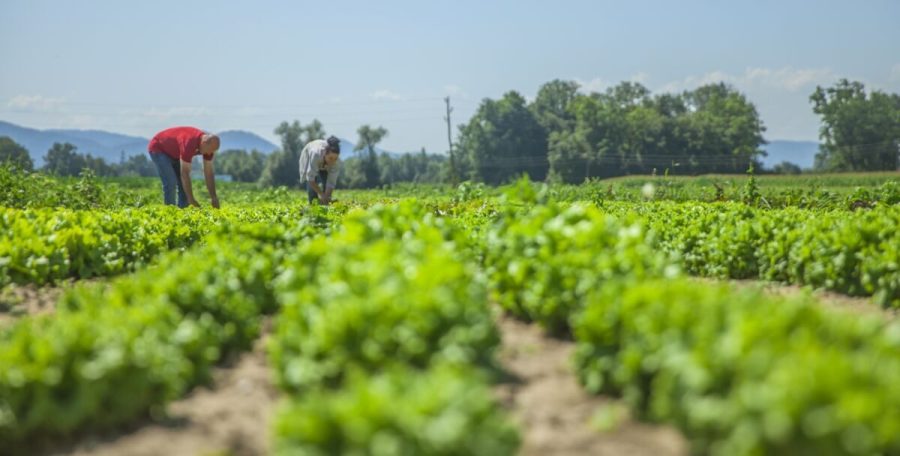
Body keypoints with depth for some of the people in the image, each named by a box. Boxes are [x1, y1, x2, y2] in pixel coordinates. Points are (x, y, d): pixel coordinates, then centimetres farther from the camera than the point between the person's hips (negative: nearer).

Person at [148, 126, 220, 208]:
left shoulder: (209, 144, -17)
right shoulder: (189, 143, -41)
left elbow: (209, 172, -10)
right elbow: (185, 173, -37)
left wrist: (213, 197, -13)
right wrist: (191, 199, -35)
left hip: (174, 153, 8)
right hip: (158, 149, -8)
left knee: (185, 185, -1)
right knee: (170, 183, -20)